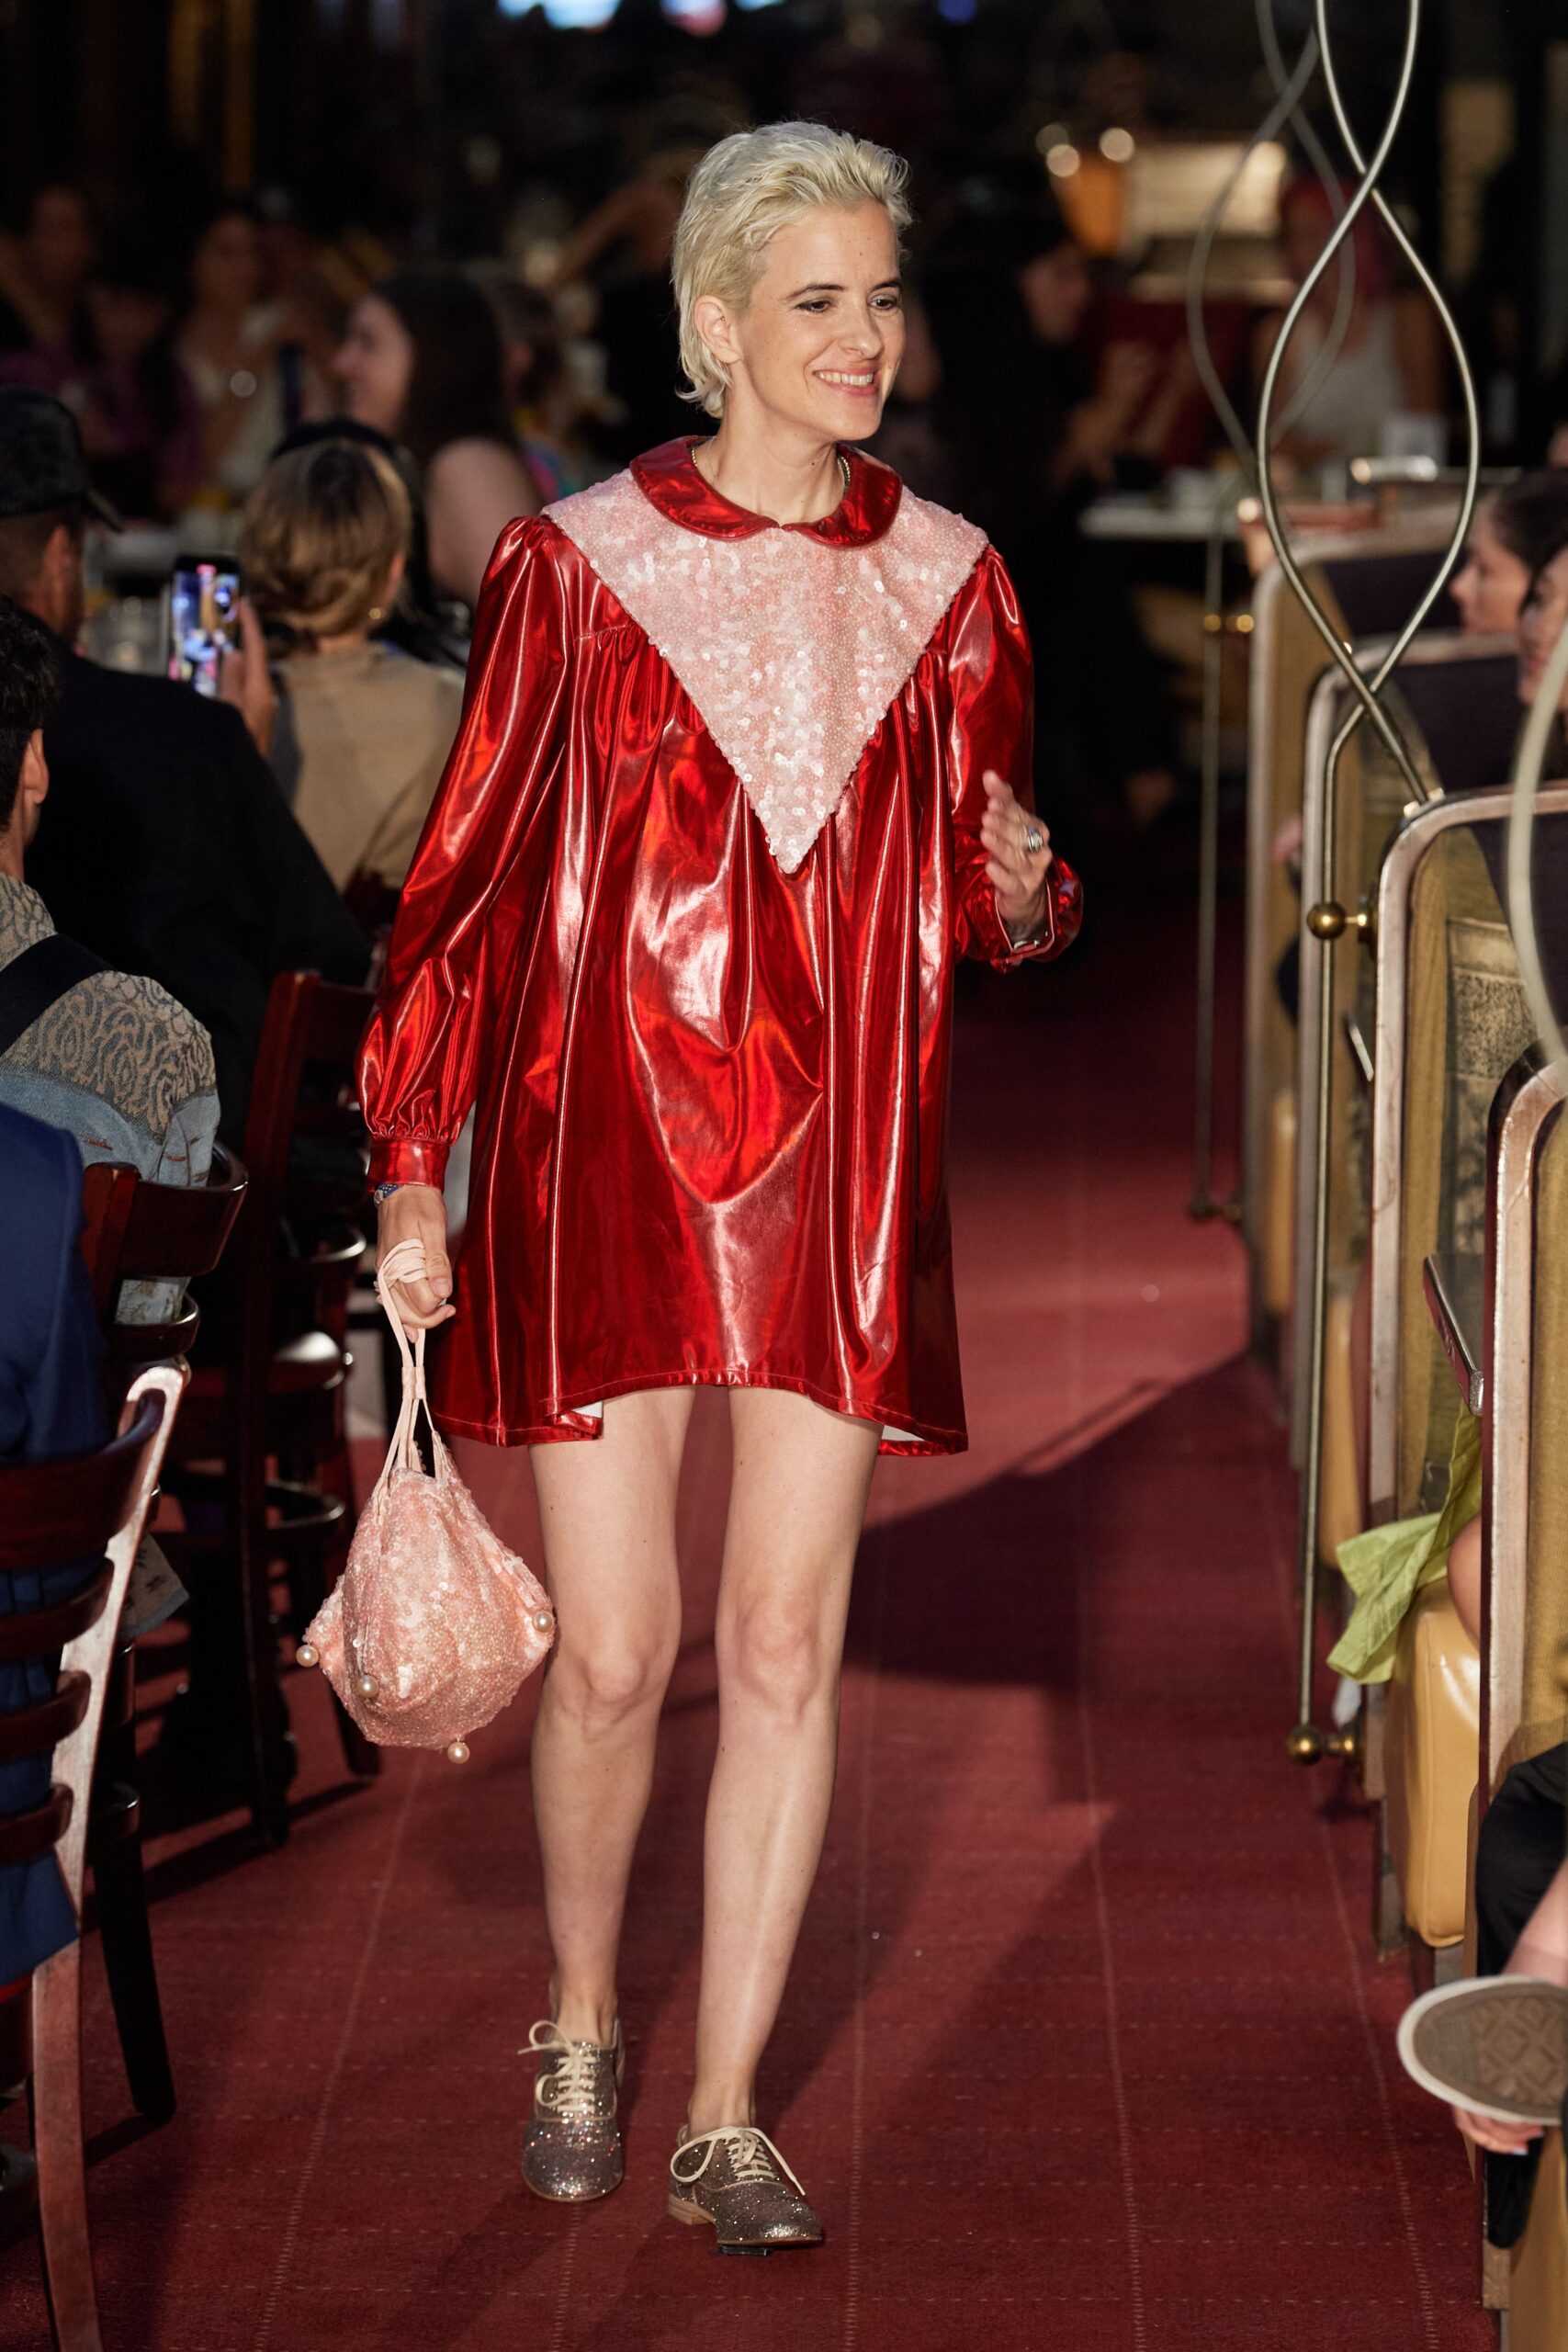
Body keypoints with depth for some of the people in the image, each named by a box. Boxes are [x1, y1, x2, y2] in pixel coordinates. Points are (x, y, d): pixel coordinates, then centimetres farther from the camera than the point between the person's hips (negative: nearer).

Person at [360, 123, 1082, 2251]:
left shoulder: (946, 579, 7)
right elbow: (466, 877, 2)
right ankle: (581, 2031, 26)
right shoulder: (576, 564, -1)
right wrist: (409, 1173, -1)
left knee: (788, 1638, 1)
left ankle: (729, 2116, 11)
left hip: (842, 1172, 2)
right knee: (612, 1650, -1)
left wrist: (1020, 887, -8)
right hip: (603, 1153, -2)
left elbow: (991, 905, 17)